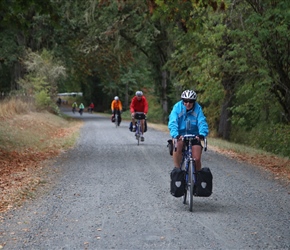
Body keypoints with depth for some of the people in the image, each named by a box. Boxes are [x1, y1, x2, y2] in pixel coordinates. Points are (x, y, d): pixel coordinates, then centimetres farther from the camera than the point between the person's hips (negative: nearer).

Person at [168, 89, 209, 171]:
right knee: (178, 145, -34)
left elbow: (202, 122, -19)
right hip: (180, 135, -1)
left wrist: (202, 134, -40)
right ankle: (177, 168, -18)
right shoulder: (177, 107, -12)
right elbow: (173, 122, -23)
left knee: (197, 159, -10)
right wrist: (175, 135, -42)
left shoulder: (198, 108, -9)